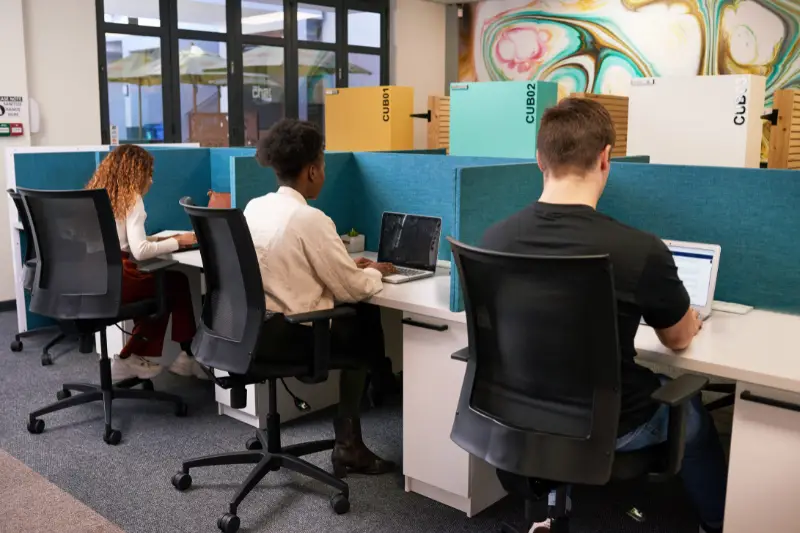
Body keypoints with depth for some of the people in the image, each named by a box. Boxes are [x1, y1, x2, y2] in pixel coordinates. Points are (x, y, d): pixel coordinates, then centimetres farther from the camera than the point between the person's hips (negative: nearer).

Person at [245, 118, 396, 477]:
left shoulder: (253, 207, 6)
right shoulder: (310, 218, -18)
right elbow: (352, 289, -12)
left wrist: (349, 264, 17)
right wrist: (375, 272, 9)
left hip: (256, 326, 8)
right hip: (292, 336, -8)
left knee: (356, 317, 20)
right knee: (366, 325, 16)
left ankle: (349, 439, 24)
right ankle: (348, 444, 22)